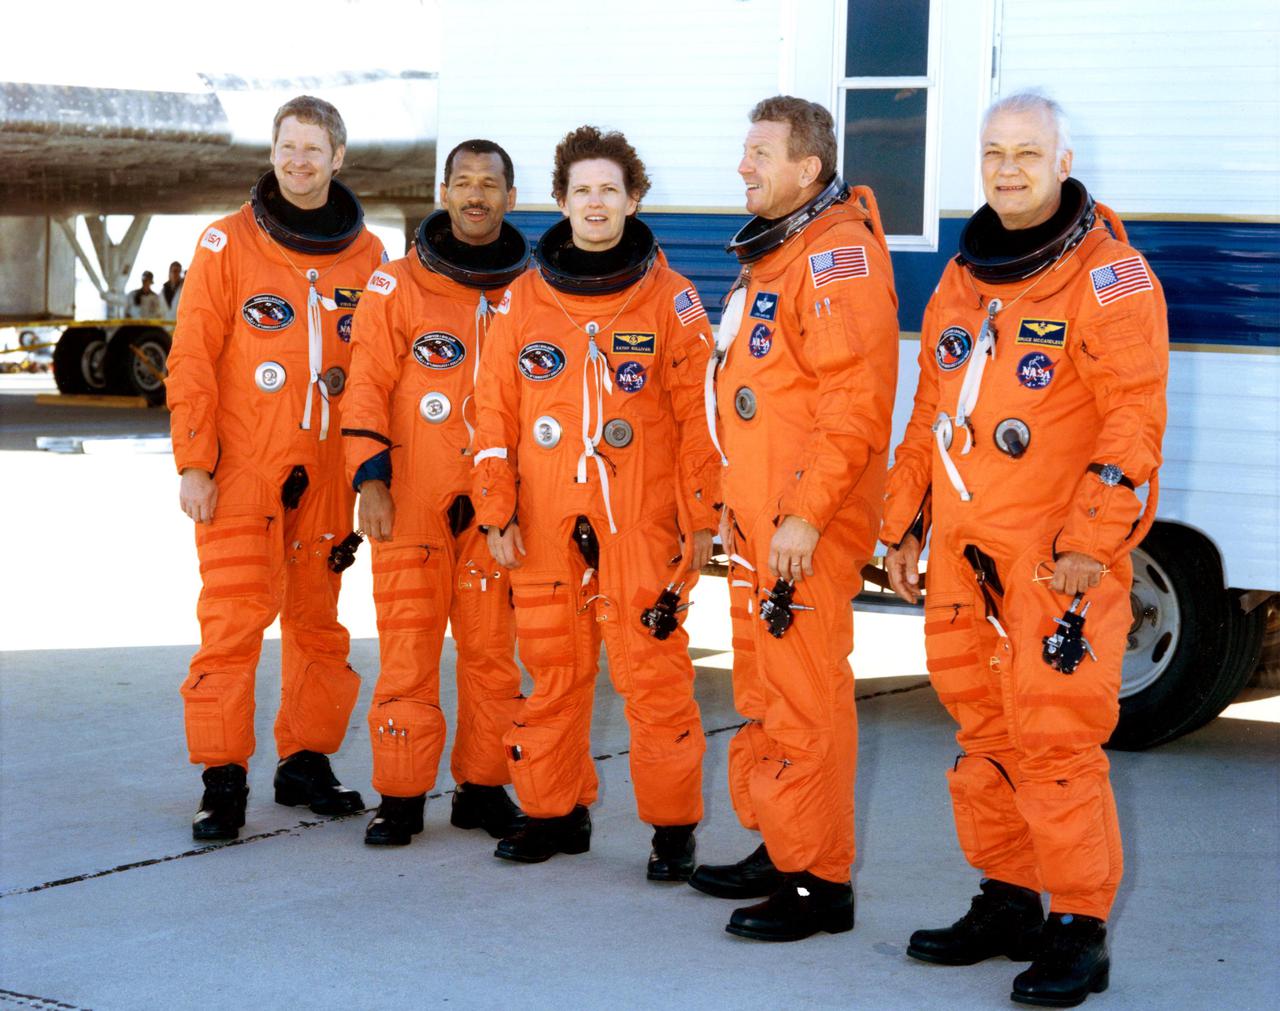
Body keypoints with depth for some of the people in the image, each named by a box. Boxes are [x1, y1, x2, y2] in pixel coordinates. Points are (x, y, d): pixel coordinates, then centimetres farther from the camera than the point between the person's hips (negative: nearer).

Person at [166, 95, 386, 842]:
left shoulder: (367, 255, 8)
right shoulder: (229, 244, -1)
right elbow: (192, 358, -3)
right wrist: (194, 463, -9)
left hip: (327, 472, 3)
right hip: (241, 472, -3)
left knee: (319, 620, 9)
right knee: (234, 620, -7)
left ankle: (307, 762, 21)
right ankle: (223, 780, -2)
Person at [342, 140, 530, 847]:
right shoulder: (396, 286, 3)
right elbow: (367, 386, 2)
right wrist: (370, 479, -7)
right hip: (410, 499, -2)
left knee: (492, 650, 5)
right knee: (407, 651, -1)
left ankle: (483, 787, 16)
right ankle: (400, 796, 6)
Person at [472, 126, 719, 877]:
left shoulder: (669, 298, 1)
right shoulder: (525, 298, 9)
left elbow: (699, 412, -1)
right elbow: (498, 409, 10)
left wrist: (703, 517, -5)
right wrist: (498, 510, 4)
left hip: (642, 524, -3)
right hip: (546, 525, 3)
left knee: (654, 674, -4)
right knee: (553, 672, 9)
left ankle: (674, 824, 7)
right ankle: (556, 812, 22)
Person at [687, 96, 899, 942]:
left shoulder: (838, 252, -14)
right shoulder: (773, 253, 19)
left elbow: (856, 399, -22)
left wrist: (803, 515, -24)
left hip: (807, 528, -10)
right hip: (760, 522, 10)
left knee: (804, 696, -8)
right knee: (762, 691, 16)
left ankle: (819, 880, -2)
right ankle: (776, 849, 27)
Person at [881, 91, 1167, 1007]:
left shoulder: (1109, 274, -8)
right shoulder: (964, 277, 15)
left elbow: (1135, 420, -13)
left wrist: (1089, 542, -18)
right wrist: (904, 524, 18)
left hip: (1061, 557, -7)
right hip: (964, 553, 7)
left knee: (1055, 739, -7)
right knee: (985, 733, 13)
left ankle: (1080, 930, 3)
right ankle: (1007, 903, 25)